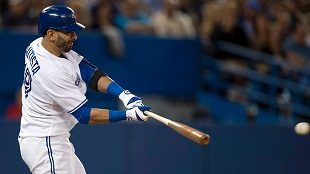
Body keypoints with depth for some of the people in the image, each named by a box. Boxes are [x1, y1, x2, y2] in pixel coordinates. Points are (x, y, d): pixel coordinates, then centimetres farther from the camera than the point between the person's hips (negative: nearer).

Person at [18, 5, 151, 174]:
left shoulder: (37, 46, 1)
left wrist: (123, 94, -17)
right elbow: (85, 115, -21)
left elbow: (89, 73, -3)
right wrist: (128, 114, -24)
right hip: (46, 146, -10)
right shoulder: (52, 71, -26)